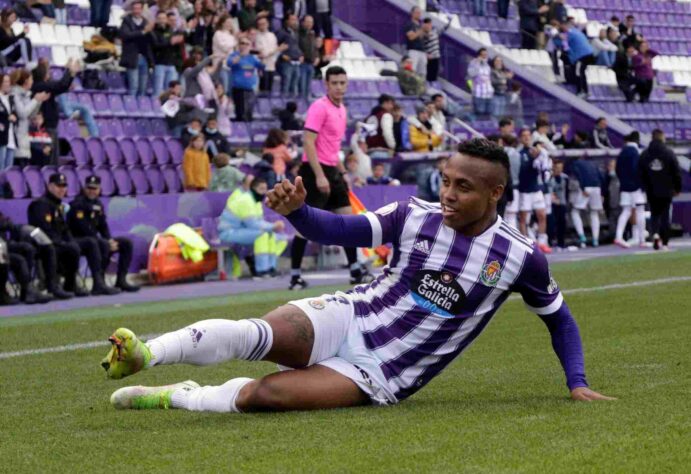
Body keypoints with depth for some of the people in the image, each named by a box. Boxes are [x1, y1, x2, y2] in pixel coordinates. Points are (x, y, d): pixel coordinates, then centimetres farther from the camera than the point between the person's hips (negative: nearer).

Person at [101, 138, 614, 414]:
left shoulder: (520, 258, -6)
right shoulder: (415, 216, -2)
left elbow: (559, 317, 9)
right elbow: (340, 230, -6)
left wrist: (577, 383, -1)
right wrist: (297, 210, -27)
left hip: (378, 376, -2)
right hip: (344, 319, 2)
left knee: (262, 395, -29)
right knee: (257, 334, -33)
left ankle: (176, 397, -9)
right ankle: (144, 354, -38)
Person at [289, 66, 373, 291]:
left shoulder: (341, 110, 14)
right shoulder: (319, 107, -12)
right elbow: (308, 142, -19)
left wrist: (342, 172, 20)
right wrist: (319, 176, -25)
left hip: (331, 172, 9)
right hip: (315, 171, -9)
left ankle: (355, 271, 15)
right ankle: (295, 275, -2)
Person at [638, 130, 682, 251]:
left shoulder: (645, 154, 2)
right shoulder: (669, 153, -6)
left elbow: (640, 173, 4)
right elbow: (676, 172, -4)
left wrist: (645, 187, 13)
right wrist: (678, 188, 6)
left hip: (651, 191, 2)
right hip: (666, 190, -2)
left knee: (654, 213, 12)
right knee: (665, 215, 5)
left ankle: (655, 233, -16)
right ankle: (664, 242, 3)